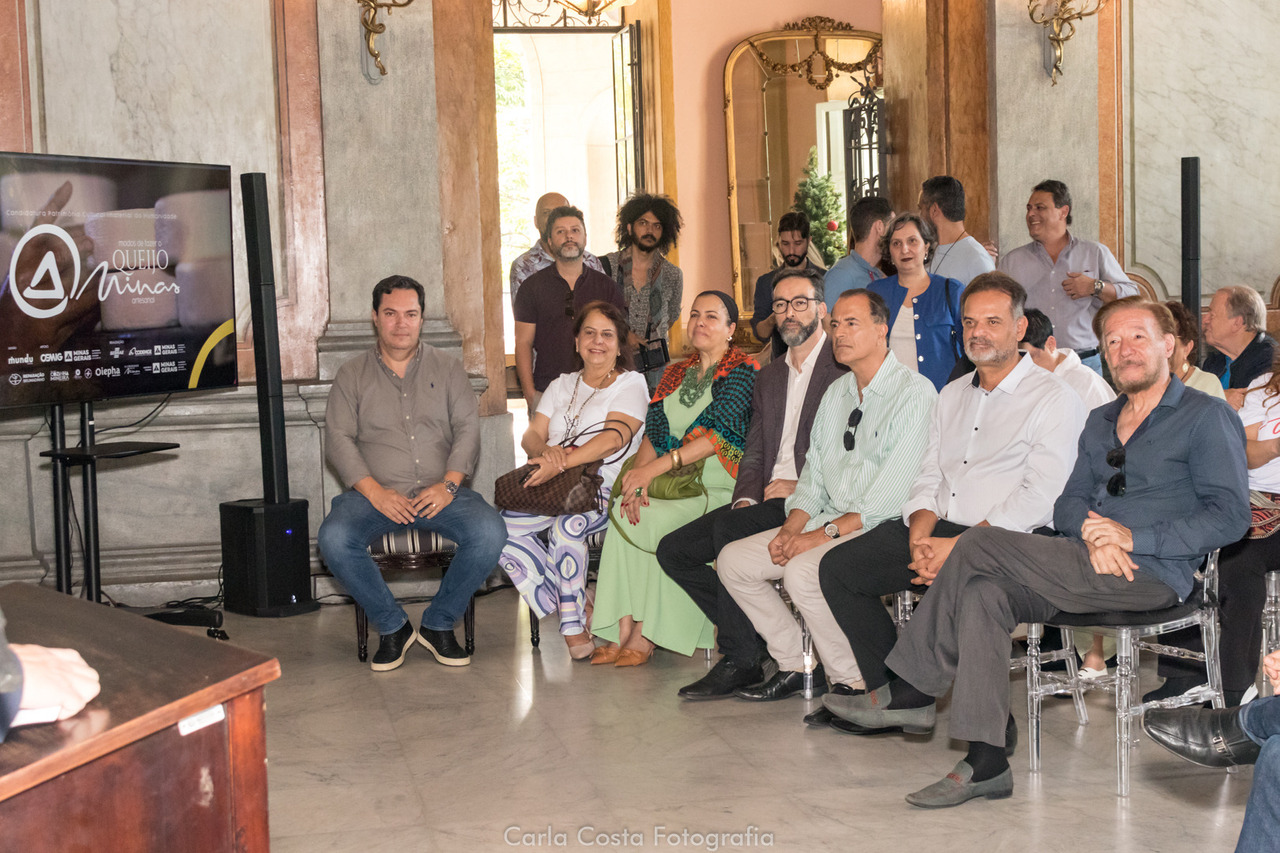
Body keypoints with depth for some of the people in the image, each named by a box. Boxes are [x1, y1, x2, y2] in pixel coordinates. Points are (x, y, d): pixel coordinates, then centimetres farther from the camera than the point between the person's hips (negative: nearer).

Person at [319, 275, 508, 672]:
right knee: (333, 538, -31)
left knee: (490, 531, -28)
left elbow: (468, 429, 5)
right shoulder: (352, 376, 12)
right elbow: (338, 440, 2)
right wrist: (375, 492, -14)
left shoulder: (447, 368, 14)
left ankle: (439, 624, -6)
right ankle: (392, 626, -9)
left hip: (439, 492, 1)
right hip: (375, 493, 0)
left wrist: (448, 484, -12)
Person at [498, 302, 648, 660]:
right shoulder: (561, 386, 22)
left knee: (566, 526, -37)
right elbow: (531, 435, 10)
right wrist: (547, 451, -16)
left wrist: (563, 462, -26)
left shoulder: (631, 384, 5)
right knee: (502, 527, -21)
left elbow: (613, 438, -13)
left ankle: (575, 625, -21)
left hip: (606, 488, -5)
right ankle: (578, 607, -12)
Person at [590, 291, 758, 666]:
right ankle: (622, 633, -25)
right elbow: (655, 434, 11)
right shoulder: (675, 374, 18)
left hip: (718, 488, -5)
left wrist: (654, 468, -24)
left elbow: (720, 435, -16)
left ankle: (644, 637, -20)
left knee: (654, 520, -30)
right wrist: (637, 480, -11)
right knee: (623, 512, -24)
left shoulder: (742, 370, -3)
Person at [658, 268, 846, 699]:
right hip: (767, 500, 8)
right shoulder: (768, 376, 22)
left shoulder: (845, 366, -3)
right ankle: (760, 636, -3)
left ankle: (740, 659, -18)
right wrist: (746, 497, -2)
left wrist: (799, 486, -18)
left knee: (729, 529, -30)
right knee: (673, 549, -6)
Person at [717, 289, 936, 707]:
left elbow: (893, 491, -18)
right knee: (733, 559, -2)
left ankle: (853, 682, -12)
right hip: (828, 523, 9)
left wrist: (824, 534, -21)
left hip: (882, 528, -8)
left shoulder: (914, 392, -11)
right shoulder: (836, 393, 16)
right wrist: (792, 527, -3)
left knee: (802, 572, -32)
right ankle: (796, 667, 6)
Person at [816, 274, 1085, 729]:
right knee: (837, 567, -8)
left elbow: (1039, 495, -13)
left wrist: (960, 545, -20)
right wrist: (920, 536, -6)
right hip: (939, 531, 7)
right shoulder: (952, 395, 21)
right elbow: (928, 477, 16)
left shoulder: (1054, 398, -2)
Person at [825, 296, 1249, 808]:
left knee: (980, 545, -21)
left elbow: (1230, 516, -8)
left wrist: (1131, 538, -16)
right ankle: (986, 762, -25)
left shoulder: (1207, 417, 3)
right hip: (1086, 567, 7)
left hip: (1152, 574, -7)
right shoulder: (1100, 421, 25)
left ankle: (912, 691, -10)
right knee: (982, 593, -23)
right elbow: (1068, 503, 17)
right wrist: (1092, 530, -8)